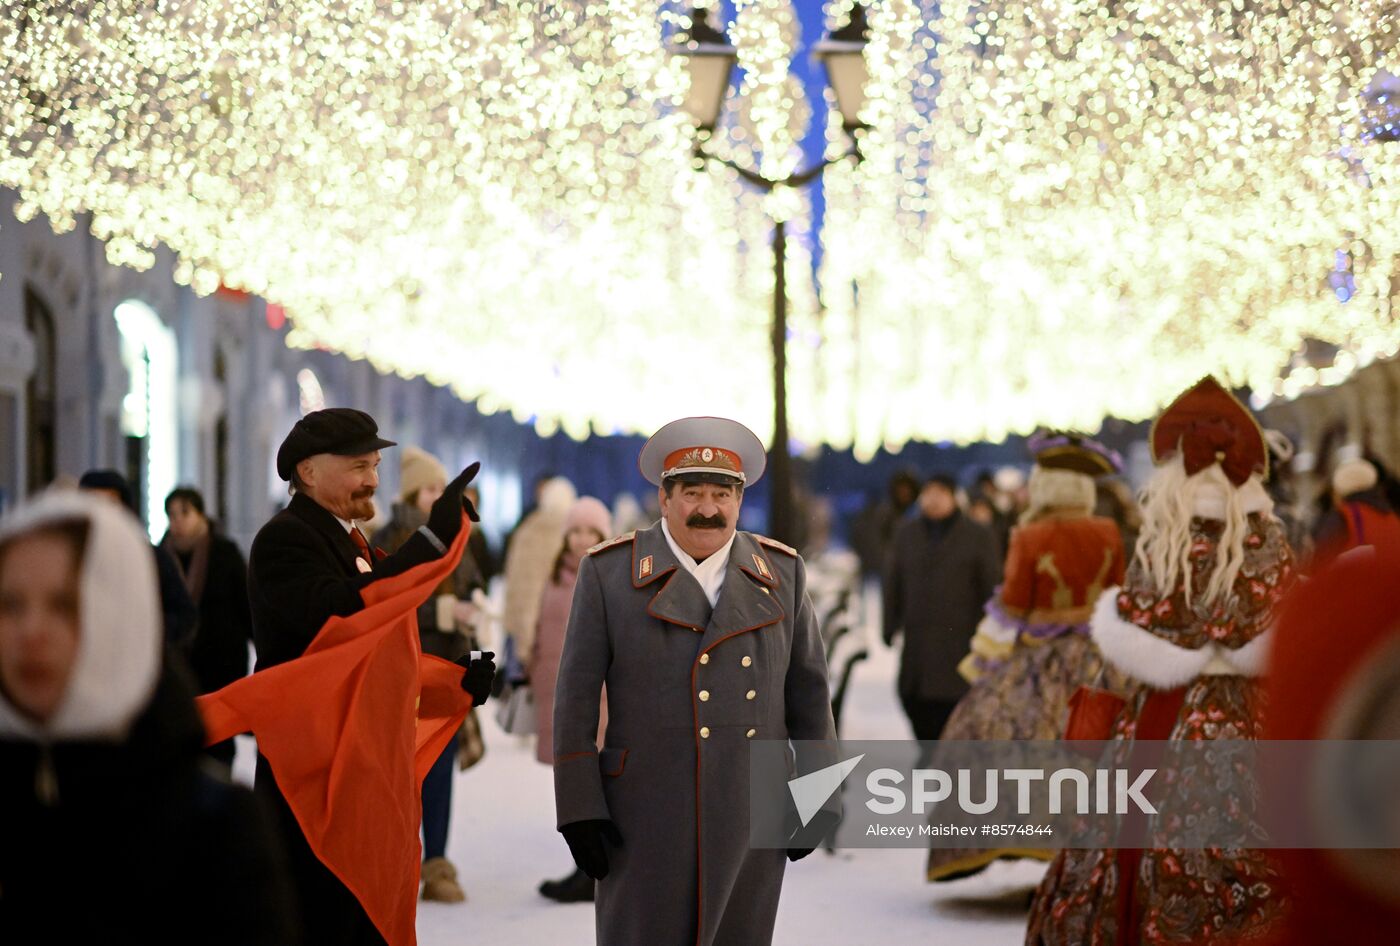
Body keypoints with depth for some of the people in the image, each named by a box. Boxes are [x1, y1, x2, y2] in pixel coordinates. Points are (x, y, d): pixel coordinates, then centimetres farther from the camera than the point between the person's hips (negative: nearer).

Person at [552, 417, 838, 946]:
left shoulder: (780, 572, 5)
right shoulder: (609, 572, -3)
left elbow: (808, 690, 8)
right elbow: (576, 694, -4)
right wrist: (579, 810, -9)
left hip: (752, 812, 3)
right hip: (647, 813, -2)